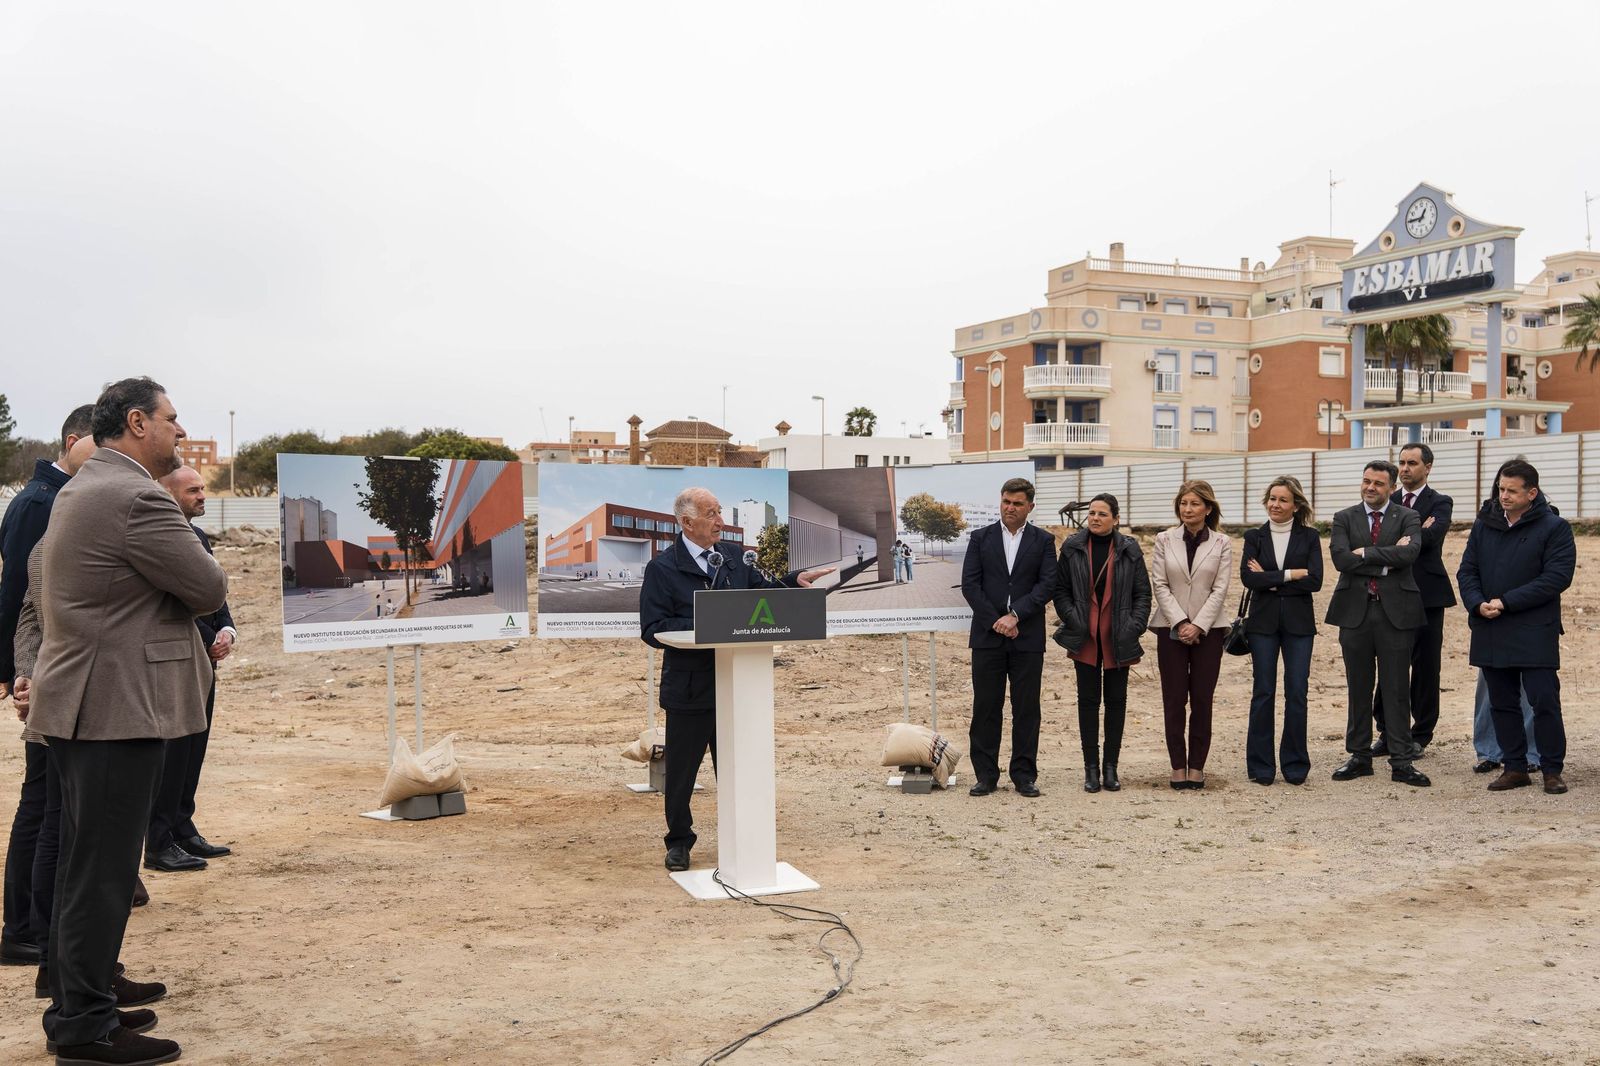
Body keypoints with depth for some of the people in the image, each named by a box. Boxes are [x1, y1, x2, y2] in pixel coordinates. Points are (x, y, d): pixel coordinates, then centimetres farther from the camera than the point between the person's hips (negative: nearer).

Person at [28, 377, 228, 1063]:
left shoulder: (81, 490, 16)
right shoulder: (136, 499, -18)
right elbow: (210, 589, -13)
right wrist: (181, 589, 5)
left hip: (82, 703, 11)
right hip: (118, 706, -11)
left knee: (86, 865, 18)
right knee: (103, 871, -3)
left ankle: (76, 1005, 29)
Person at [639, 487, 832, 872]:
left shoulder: (734, 556, 8)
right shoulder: (662, 568, -9)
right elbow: (652, 630, -14)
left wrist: (795, 582, -4)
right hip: (689, 688, -4)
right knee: (680, 770, 9)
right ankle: (679, 841, 27)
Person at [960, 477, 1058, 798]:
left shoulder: (1043, 541, 6)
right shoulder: (980, 538, 7)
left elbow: (1048, 584, -4)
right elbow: (969, 583, 0)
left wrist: (1015, 615, -14)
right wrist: (995, 620, -9)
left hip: (1028, 637, 0)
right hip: (987, 636, 0)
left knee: (1026, 709, 3)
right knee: (986, 708, 2)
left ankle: (1024, 776, 10)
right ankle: (985, 775, 9)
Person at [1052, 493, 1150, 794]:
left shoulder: (1129, 550, 3)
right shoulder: (1072, 548, 2)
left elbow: (1142, 593, 3)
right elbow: (1060, 589, 3)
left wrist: (1135, 625, -9)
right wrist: (1073, 619, -10)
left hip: (1118, 639, 1)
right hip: (1084, 637, -1)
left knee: (1116, 700, 6)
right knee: (1088, 700, 2)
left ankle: (1111, 767, 14)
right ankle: (1091, 768, 7)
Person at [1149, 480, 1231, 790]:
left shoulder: (1221, 543, 2)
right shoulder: (1164, 540, 3)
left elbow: (1220, 589, -3)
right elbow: (1159, 585, -1)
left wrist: (1198, 625, -12)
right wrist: (1180, 623, -10)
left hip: (1207, 629, 0)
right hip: (1171, 628, 0)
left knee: (1202, 700, 2)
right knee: (1174, 700, 1)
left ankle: (1197, 765, 9)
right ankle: (1178, 766, 7)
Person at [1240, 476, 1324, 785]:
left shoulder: (1310, 537, 5)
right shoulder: (1255, 537, 6)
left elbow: (1315, 581, -8)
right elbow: (1247, 577, -9)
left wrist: (1270, 580, -9)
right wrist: (1291, 575, -12)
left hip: (1298, 623, 0)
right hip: (1263, 622, 0)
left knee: (1297, 693, 0)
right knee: (1262, 693, 1)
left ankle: (1295, 765, 11)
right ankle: (1260, 766, 8)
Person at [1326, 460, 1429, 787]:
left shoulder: (1407, 518, 4)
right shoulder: (1344, 519, 7)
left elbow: (1410, 552, -17)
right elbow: (1341, 559, -10)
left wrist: (1366, 554, -13)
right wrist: (1388, 558, -12)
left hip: (1395, 612, -2)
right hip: (1355, 611, 2)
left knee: (1397, 690, 1)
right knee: (1358, 689, 9)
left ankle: (1401, 762, 6)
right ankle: (1359, 757, 18)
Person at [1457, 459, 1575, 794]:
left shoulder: (1553, 528, -4)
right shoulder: (1484, 526, 11)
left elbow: (1557, 577, -12)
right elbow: (1467, 571, 11)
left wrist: (1506, 602, -16)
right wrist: (1477, 603, -10)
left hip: (1534, 634, -5)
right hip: (1490, 633, 5)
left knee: (1544, 701, -3)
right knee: (1503, 703, 10)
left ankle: (1552, 770, 8)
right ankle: (1515, 768, 19)